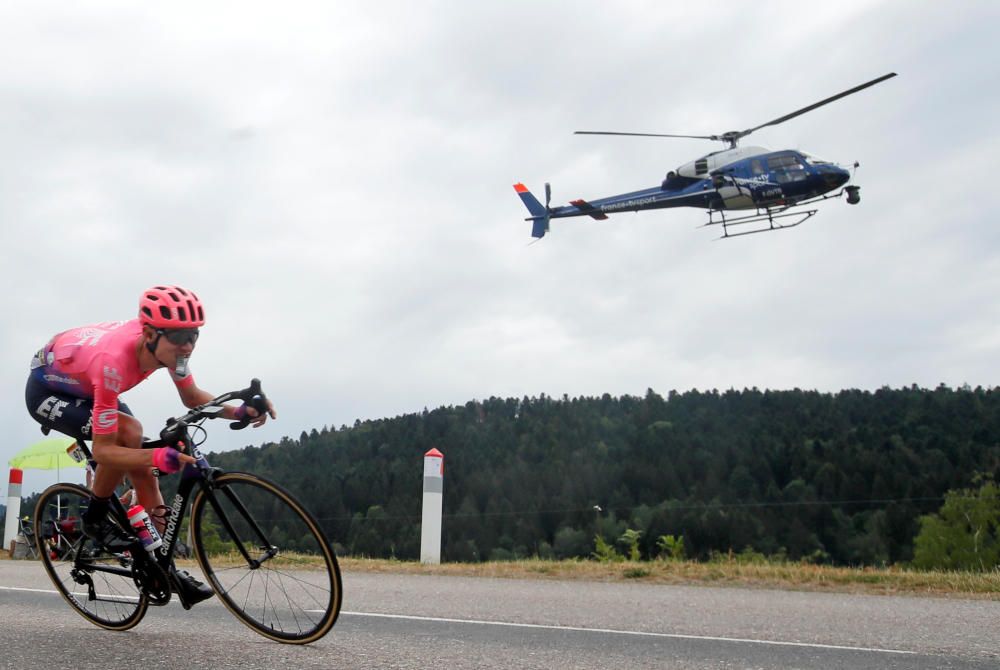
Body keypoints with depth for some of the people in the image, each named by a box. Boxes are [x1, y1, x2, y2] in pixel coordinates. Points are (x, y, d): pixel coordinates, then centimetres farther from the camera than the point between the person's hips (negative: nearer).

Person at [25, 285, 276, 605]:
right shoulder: (114, 361, -43)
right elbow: (102, 450, -39)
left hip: (84, 385, 7)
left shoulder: (165, 344, -23)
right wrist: (156, 456, -55)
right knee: (128, 433, -31)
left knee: (142, 467, -3)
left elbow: (192, 398, -6)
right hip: (46, 389, -7)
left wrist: (239, 412, -23)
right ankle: (95, 518, -9)